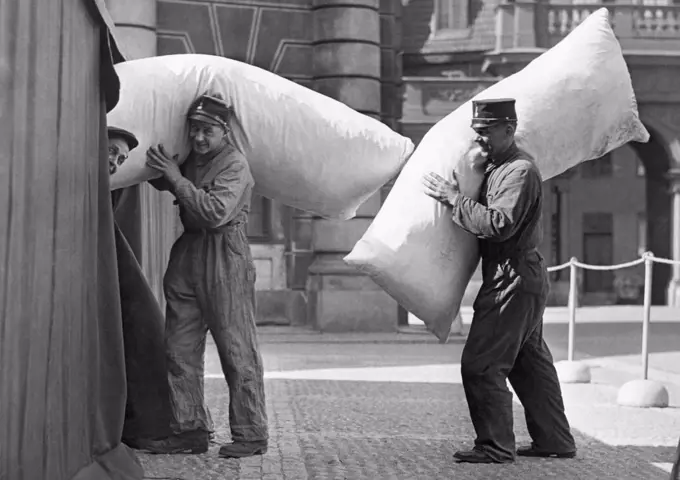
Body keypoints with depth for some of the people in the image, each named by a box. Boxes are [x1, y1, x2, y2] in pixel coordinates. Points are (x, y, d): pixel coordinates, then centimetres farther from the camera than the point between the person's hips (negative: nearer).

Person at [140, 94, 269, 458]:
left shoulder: (235, 165, -10)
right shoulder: (188, 158, 13)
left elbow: (215, 212, -23)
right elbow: (163, 183, 34)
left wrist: (177, 179, -19)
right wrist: (160, 167, 13)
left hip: (225, 258, -8)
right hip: (187, 254, 8)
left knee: (237, 350, -4)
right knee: (179, 349, 6)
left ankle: (250, 434, 1)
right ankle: (189, 430, 12)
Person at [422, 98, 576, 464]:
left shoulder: (520, 171, -15)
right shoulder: (494, 167, 15)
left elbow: (499, 224, -26)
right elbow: (487, 218, 22)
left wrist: (454, 199, -21)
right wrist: (455, 197, 8)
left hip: (513, 280, -10)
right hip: (523, 281, 10)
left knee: (480, 364, -8)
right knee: (530, 365, 15)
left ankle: (495, 446, -3)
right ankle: (555, 441, 22)